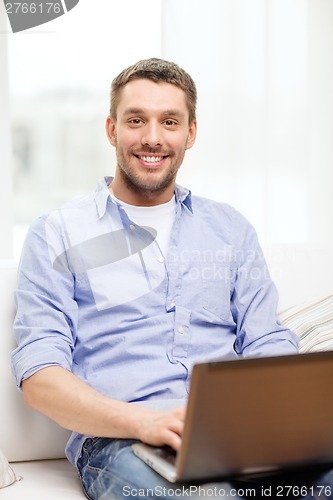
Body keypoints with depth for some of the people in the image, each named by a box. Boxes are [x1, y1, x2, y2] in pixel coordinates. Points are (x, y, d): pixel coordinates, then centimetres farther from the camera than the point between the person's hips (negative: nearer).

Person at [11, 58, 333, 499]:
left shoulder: (230, 228, 21)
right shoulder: (57, 234, 10)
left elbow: (267, 343, 15)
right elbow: (38, 373, 0)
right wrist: (143, 420, -19)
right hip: (120, 440, -3)